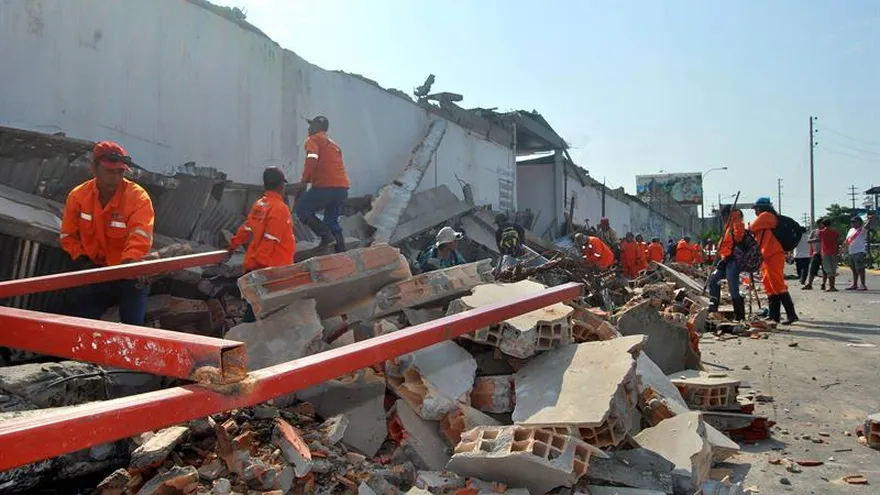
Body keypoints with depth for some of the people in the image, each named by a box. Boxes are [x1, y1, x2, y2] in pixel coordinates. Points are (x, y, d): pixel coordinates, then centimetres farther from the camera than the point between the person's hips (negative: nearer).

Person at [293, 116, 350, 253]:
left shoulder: (313, 140, 5)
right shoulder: (333, 144, 27)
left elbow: (312, 159, -14)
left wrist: (303, 182, -17)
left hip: (326, 186, -8)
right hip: (343, 187, 8)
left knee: (302, 210, 5)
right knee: (332, 221, 16)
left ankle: (326, 236, -8)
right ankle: (341, 251, 10)